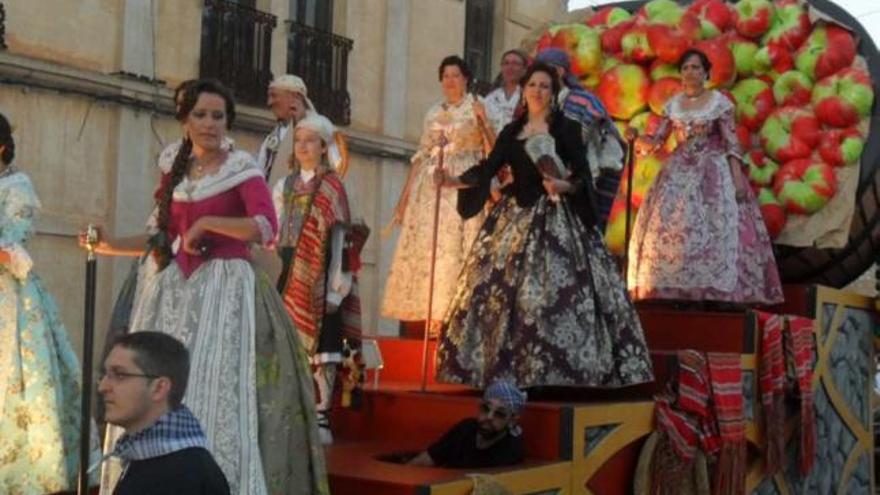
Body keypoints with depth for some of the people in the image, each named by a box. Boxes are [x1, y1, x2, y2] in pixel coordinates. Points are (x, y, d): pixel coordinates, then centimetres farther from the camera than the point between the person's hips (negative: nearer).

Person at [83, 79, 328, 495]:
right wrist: (112, 246, 11)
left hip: (227, 286, -6)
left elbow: (267, 228, -17)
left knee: (218, 388, -10)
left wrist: (206, 222, -16)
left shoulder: (242, 168, -3)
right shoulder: (177, 173, 15)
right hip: (177, 290, 6)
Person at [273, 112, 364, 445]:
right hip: (290, 274, 5)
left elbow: (338, 237, -7)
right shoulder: (285, 187, 14)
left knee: (323, 345, -4)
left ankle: (322, 416, -1)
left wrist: (336, 284, -13)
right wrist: (277, 274, 8)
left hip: (319, 276, -5)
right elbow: (274, 233, 15)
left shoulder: (331, 187, -2)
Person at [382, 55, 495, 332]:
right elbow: (421, 155, 17)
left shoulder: (477, 108, 6)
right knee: (427, 245, -3)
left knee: (459, 245, -12)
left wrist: (483, 121, -17)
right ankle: (433, 314, -1)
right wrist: (405, 195, 12)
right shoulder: (433, 114, 18)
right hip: (432, 187, 5)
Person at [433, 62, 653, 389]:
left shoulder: (566, 128, 2)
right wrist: (454, 181, -8)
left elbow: (582, 177, -4)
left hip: (557, 220, -5)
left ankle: (557, 372, -11)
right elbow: (489, 168, 7)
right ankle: (509, 370, 4)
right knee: (502, 292, -1)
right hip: (517, 219, 5)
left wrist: (564, 186, -25)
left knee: (558, 291, -14)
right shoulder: (512, 131, 15)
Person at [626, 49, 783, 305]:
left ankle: (715, 292, -11)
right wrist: (637, 138, -12)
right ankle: (675, 290, 1)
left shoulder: (719, 102, -1)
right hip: (679, 173, 4)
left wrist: (737, 177, -15)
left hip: (713, 173, -4)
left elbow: (732, 143, -6)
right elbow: (657, 140, 9)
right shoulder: (673, 104, 11)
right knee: (669, 228, -3)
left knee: (714, 229, -13)